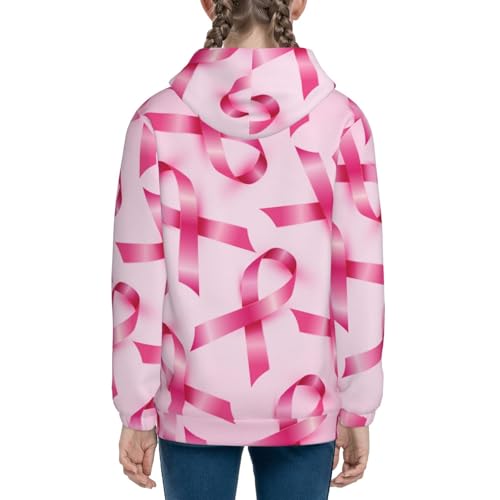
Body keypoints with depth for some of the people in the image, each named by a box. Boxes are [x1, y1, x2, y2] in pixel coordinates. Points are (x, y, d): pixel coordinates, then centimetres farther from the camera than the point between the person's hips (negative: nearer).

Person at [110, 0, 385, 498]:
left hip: (193, 399, 1)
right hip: (302, 400, 0)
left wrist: (136, 411, 2)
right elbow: (360, 282, -7)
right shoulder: (339, 121, -10)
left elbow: (137, 282, -7)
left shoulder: (158, 121, -10)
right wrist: (357, 409, 3)